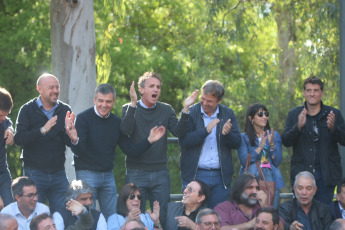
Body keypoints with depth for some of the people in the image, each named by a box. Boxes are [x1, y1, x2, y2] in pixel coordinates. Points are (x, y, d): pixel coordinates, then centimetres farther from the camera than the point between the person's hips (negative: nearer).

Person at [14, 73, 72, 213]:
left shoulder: (65, 110, 8)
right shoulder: (28, 110, -1)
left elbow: (70, 143, 3)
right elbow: (18, 139, -13)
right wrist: (42, 130, -25)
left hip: (58, 173, 3)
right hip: (34, 173, -3)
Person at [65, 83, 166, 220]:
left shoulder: (116, 122, 7)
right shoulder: (84, 118, -10)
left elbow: (129, 149, 7)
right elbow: (79, 151, -18)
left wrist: (149, 140, -4)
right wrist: (75, 141, -41)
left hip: (108, 175, 5)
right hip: (87, 173, -5)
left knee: (111, 218, 8)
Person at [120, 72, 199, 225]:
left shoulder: (166, 110, 9)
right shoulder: (129, 109, 1)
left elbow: (178, 132, -4)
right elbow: (125, 131, -18)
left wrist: (185, 109, -17)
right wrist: (133, 104, -26)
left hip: (160, 173, 2)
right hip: (136, 173, -2)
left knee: (162, 218, 3)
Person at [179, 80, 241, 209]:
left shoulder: (228, 114, 8)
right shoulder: (190, 113, -1)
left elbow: (237, 143, 5)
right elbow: (183, 141, -12)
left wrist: (227, 134, -16)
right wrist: (206, 130, -22)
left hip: (220, 177, 2)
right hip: (195, 175, -2)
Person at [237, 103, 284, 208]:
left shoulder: (275, 135, 15)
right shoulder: (244, 137, 5)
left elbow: (277, 162, 6)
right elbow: (244, 161, -6)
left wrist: (272, 144, -7)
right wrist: (260, 147, -10)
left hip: (270, 177, 3)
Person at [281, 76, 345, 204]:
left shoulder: (334, 114, 6)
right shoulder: (294, 114, 8)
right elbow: (285, 141, -1)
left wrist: (333, 128, -21)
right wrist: (298, 126, -20)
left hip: (326, 174, -1)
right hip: (301, 174, 1)